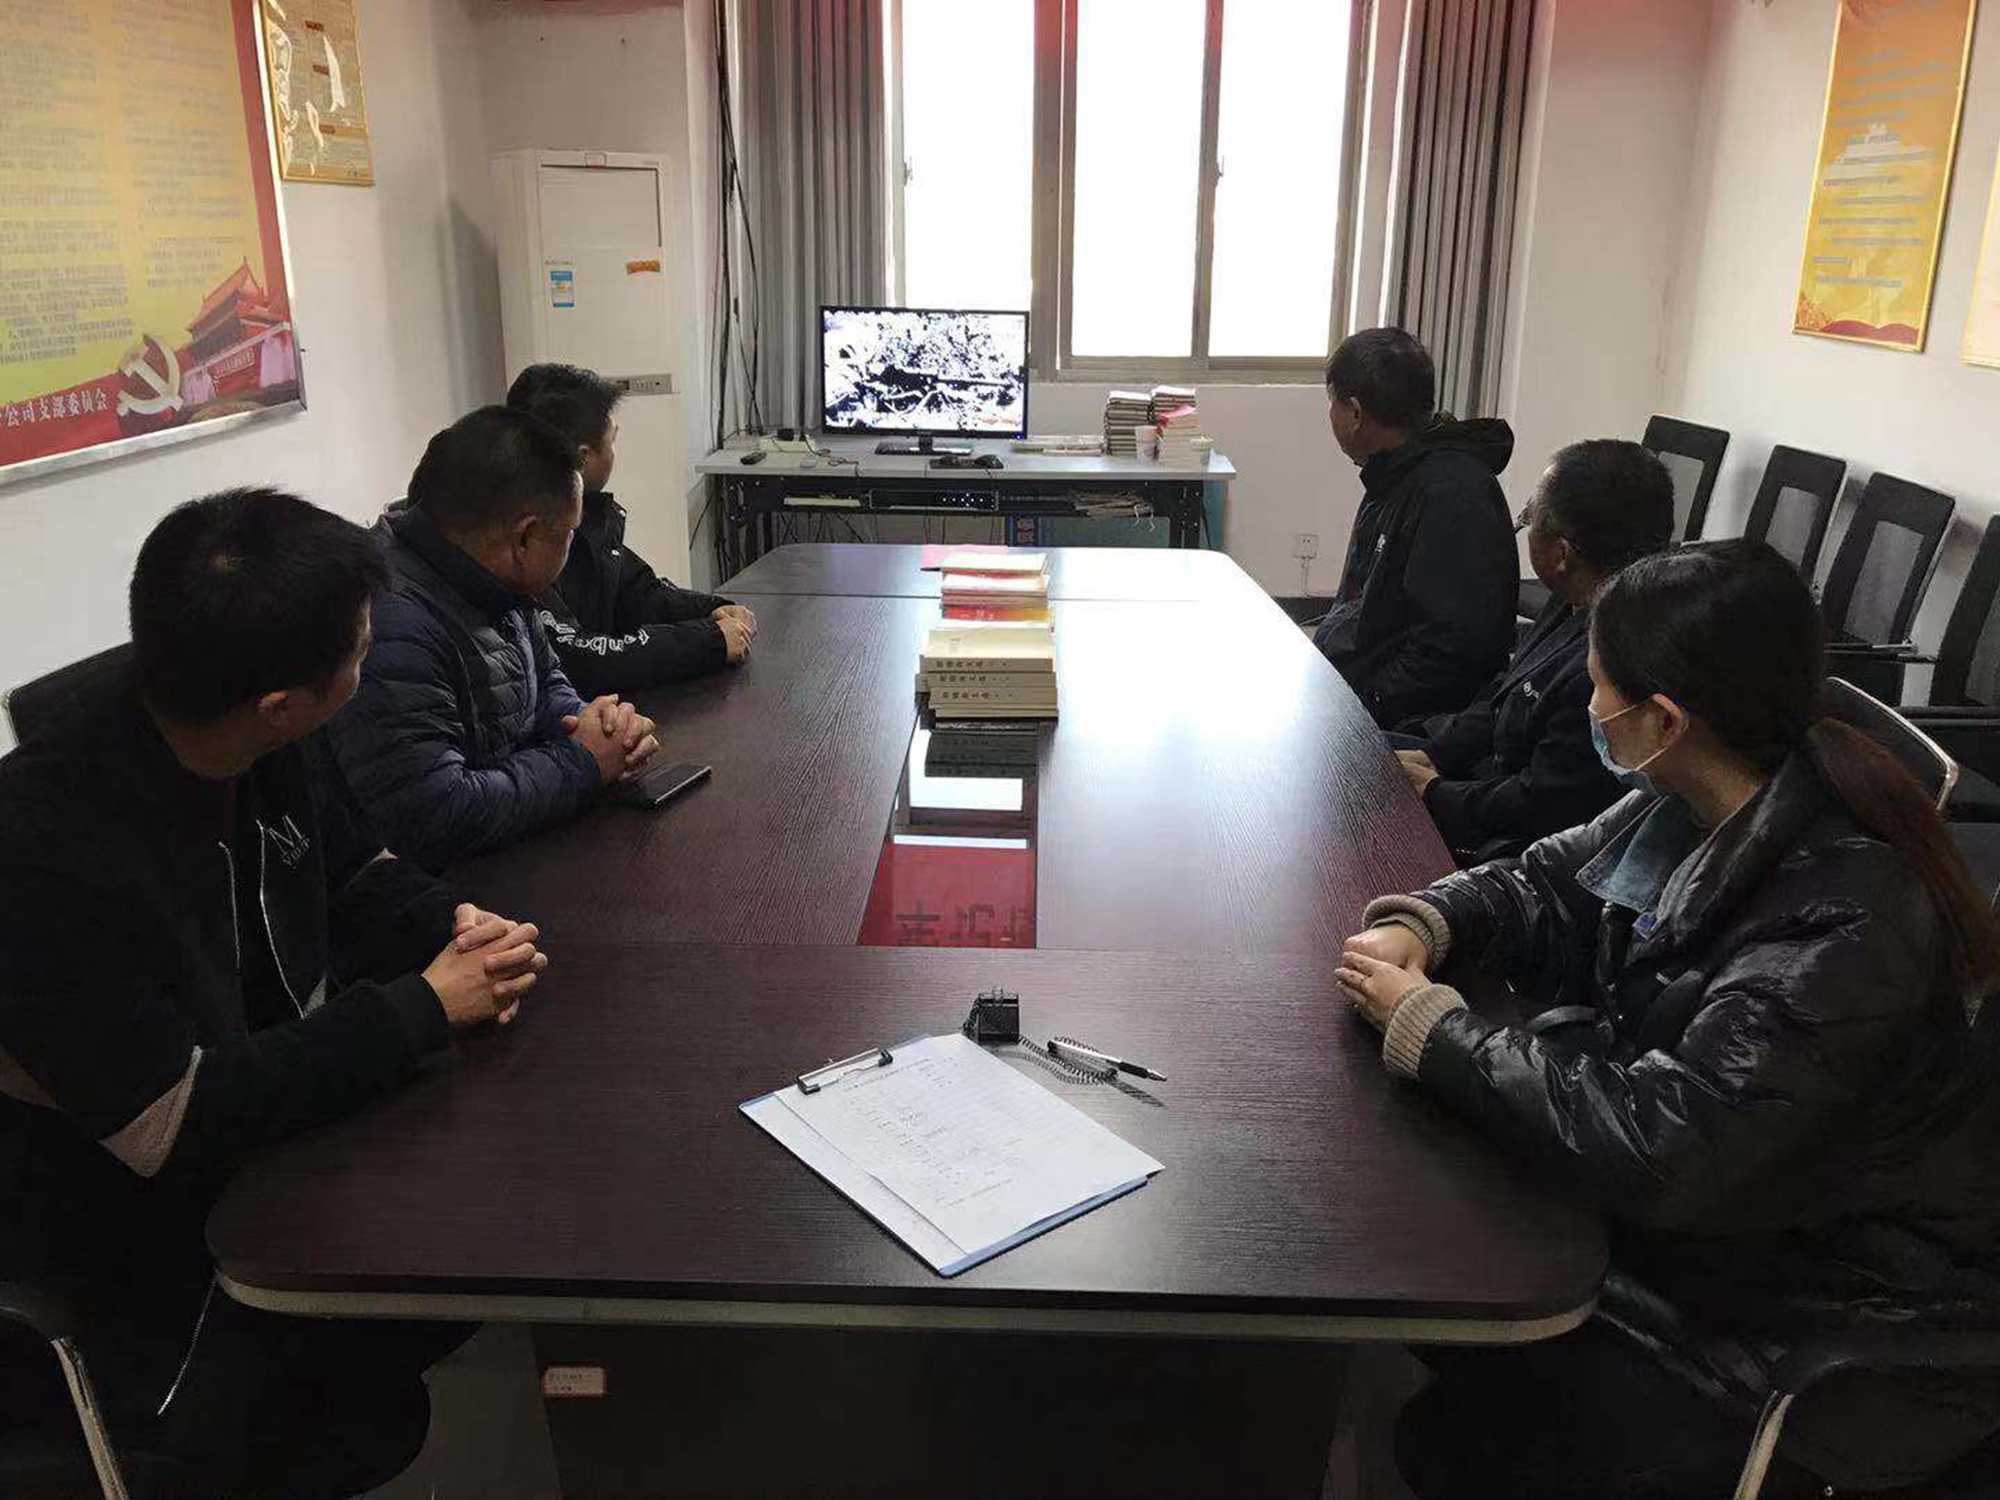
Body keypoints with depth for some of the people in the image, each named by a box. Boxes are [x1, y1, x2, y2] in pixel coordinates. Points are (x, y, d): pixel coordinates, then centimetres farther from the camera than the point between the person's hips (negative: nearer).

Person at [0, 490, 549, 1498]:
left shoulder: (247, 735, -11)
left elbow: (344, 868, 8)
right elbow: (179, 1125, -29)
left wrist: (447, 925, -13)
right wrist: (421, 1008, -24)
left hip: (288, 1090, 7)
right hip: (129, 1213, -7)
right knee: (362, 1418, -15)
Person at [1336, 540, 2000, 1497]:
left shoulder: (1843, 929, -34)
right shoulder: (1704, 806, -7)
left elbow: (1656, 1150, -36)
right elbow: (1547, 887, 7)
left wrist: (1432, 1029, -27)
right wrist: (1421, 926, -13)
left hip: (1841, 1325, -7)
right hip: (1723, 1210, 8)